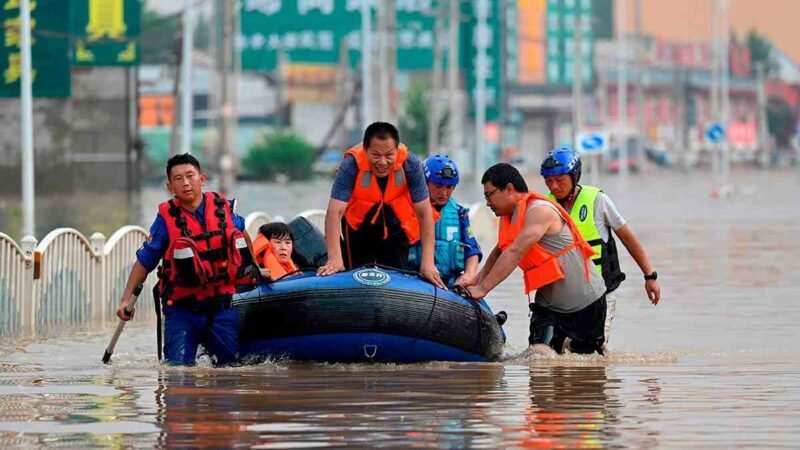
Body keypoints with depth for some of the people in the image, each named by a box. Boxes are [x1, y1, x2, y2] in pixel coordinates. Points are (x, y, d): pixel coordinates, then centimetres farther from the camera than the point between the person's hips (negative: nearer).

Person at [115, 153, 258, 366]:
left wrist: (255, 270, 28)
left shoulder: (225, 209, -1)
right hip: (182, 310, -2)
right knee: (179, 367, -12)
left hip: (222, 307, 2)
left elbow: (243, 238, 21)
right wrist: (126, 300, -11)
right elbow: (144, 262, -4)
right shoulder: (167, 219, -7)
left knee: (232, 364, -1)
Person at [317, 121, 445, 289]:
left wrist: (427, 263, -28)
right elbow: (335, 212, -37)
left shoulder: (410, 164, -28)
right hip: (358, 224, -1)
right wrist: (335, 260, -46)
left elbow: (424, 213, -24)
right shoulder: (351, 164, -32)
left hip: (396, 225, 1)